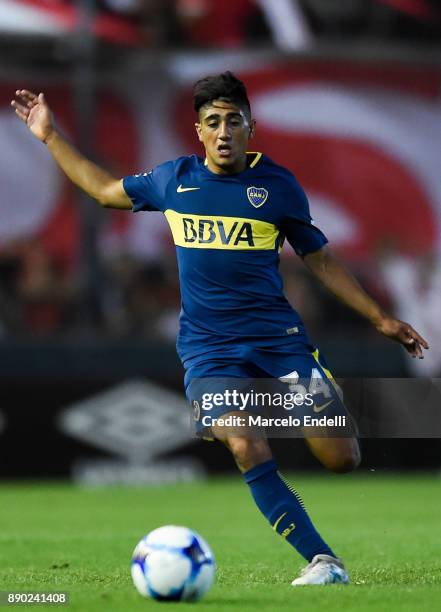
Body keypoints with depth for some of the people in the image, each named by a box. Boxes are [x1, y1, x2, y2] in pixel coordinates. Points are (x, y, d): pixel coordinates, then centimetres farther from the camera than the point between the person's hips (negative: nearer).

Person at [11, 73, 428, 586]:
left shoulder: (276, 184, 2)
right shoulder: (174, 179, 7)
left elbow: (320, 260, 11)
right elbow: (106, 190, 24)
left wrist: (380, 319, 9)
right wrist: (50, 136, 25)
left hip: (278, 336, 0)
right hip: (208, 347, 0)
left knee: (341, 460, -9)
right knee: (247, 450, -25)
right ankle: (323, 562, -18)